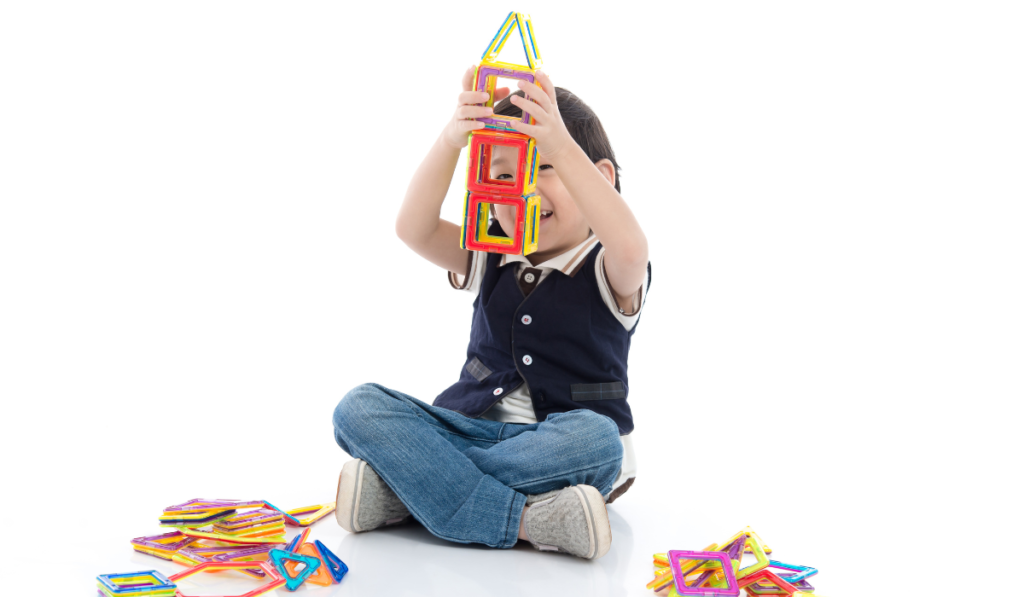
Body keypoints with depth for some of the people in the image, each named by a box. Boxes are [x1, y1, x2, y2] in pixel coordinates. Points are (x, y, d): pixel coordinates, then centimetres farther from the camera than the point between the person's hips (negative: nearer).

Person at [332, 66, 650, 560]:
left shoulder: (608, 272, -4)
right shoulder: (489, 258, 10)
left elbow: (629, 249, -30)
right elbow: (413, 230, -8)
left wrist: (559, 144, -37)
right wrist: (451, 140, -24)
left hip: (561, 444, -3)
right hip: (473, 429, 4)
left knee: (595, 437, -38)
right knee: (358, 408, -17)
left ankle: (404, 490, -26)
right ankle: (522, 519, -31)